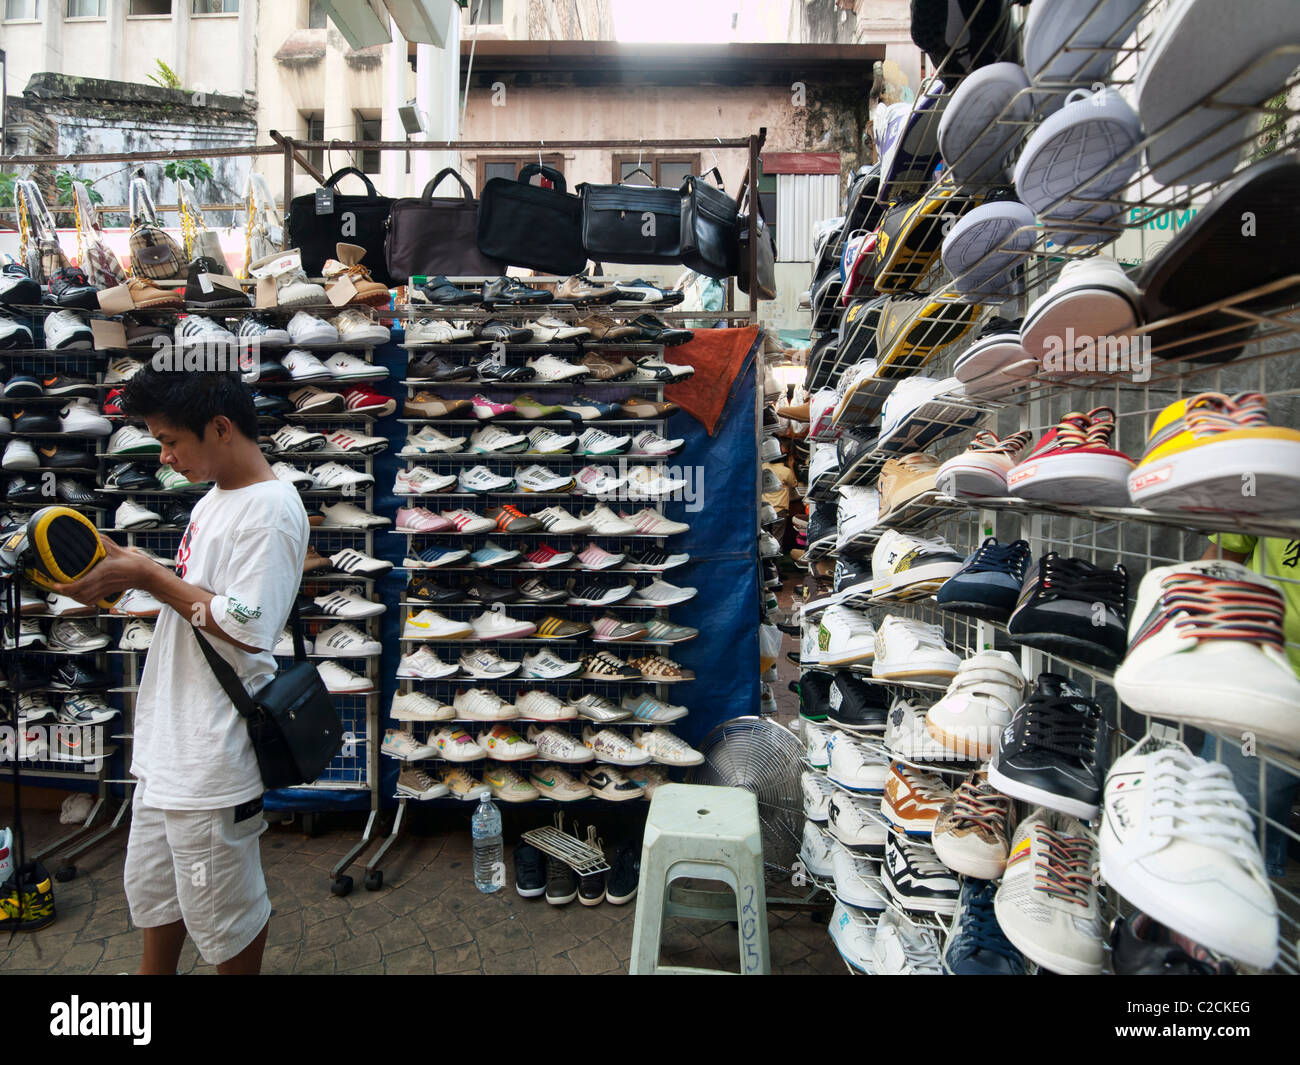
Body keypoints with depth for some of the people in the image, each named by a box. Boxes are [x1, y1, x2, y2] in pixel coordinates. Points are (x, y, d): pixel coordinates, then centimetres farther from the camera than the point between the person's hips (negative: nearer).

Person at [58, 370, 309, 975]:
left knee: (223, 914, 11)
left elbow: (246, 626, -24)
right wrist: (120, 576, 0)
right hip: (166, 742, 10)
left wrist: (147, 576, -16)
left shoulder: (271, 508, -20)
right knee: (153, 890, 27)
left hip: (214, 755, -9)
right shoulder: (213, 500, 10)